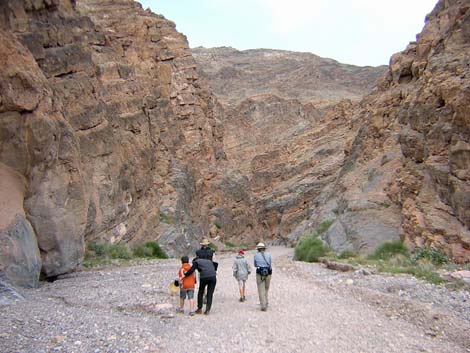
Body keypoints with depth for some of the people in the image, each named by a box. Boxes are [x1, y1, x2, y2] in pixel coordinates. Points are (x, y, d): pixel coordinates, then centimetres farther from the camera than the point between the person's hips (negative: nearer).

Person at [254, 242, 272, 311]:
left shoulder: (256, 255, 0)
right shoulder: (268, 254, 3)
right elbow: (270, 264, 14)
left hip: (260, 274, -2)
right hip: (268, 274, 2)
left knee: (261, 291, 1)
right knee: (266, 289, 20)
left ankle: (264, 306, -6)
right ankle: (266, 302, 22)